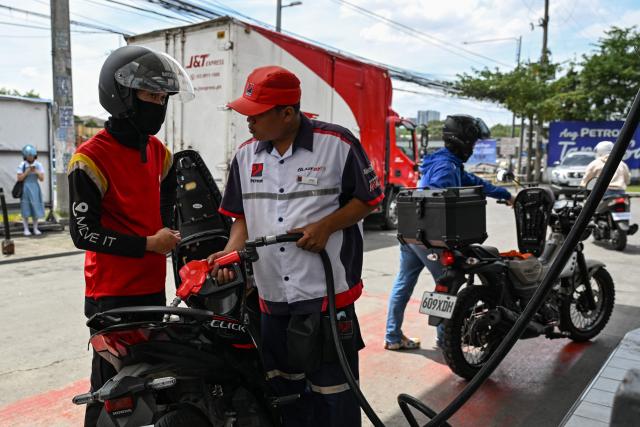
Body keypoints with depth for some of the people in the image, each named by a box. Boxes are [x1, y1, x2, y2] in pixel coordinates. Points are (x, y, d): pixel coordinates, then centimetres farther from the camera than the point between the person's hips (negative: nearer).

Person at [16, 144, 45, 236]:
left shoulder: (38, 165, 2)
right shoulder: (22, 165, -4)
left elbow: (42, 179, 0)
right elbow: (19, 178, -7)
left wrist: (36, 171, -14)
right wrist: (27, 171, -14)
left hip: (35, 188, 2)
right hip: (25, 189, -2)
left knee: (36, 208, 5)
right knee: (26, 209, 1)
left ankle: (35, 228, 14)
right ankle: (26, 229, 10)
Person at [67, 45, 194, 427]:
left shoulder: (159, 151, 8)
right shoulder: (91, 158, -15)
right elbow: (84, 233, -17)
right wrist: (148, 245, -18)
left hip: (154, 288, 7)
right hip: (112, 295, -7)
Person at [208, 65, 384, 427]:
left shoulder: (337, 143, -9)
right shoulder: (246, 154, 7)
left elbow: (369, 198, -2)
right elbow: (243, 215, 13)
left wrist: (325, 226, -16)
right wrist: (231, 252, -5)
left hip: (327, 294, -5)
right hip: (272, 299, 6)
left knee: (332, 392, 5)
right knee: (283, 390, 20)